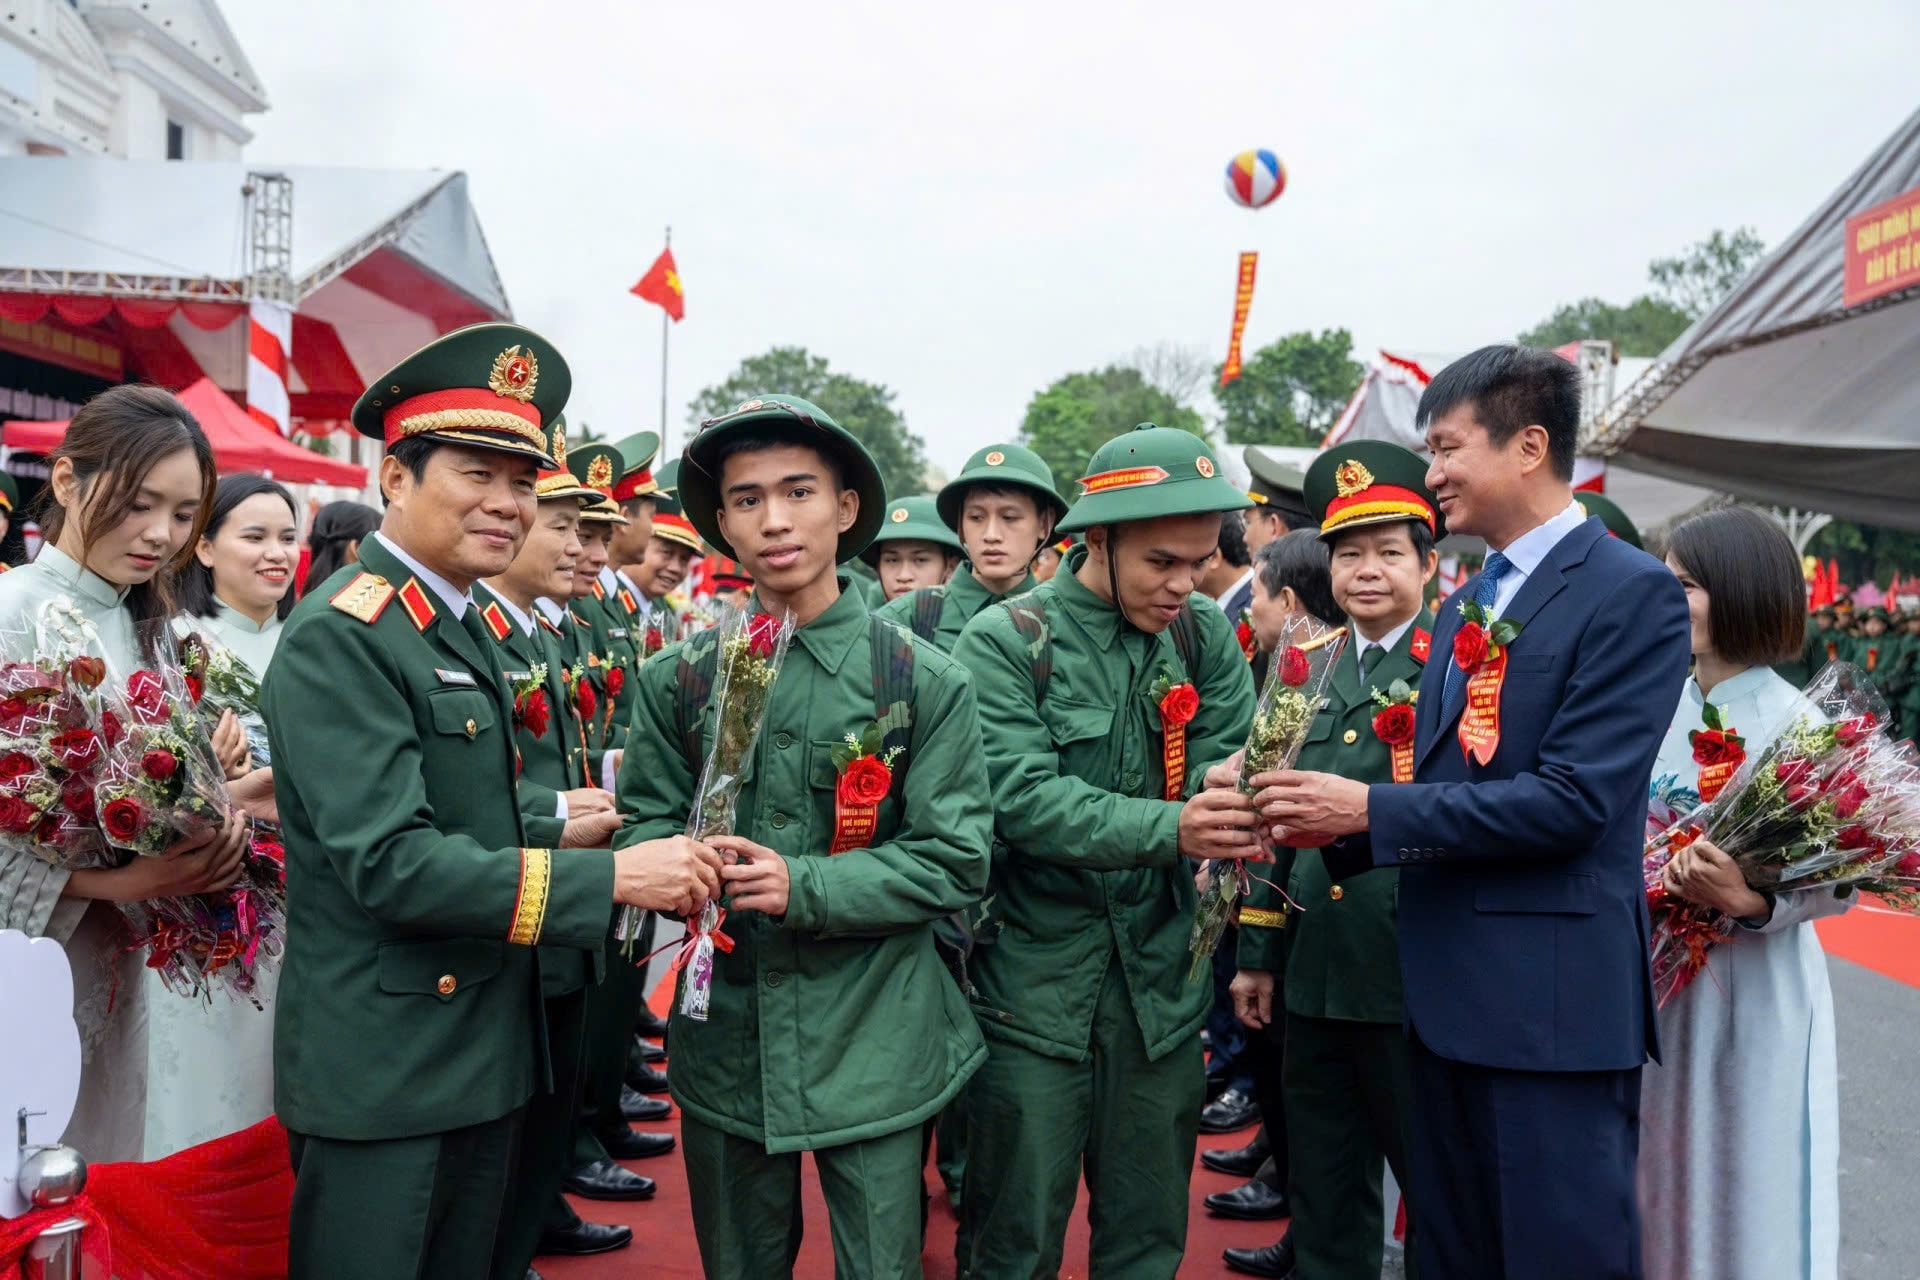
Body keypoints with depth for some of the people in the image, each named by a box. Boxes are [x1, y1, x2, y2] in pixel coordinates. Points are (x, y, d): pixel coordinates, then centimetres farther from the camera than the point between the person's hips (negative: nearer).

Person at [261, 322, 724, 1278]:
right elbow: (388, 863, -26)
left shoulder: (467, 628, 11)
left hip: (488, 1054, 9)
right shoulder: (340, 636, -18)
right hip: (381, 1071, -8)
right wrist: (609, 875, -27)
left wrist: (556, 830, 3)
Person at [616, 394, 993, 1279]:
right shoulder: (677, 680, 1)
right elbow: (642, 827, 5)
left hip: (873, 1037, -2)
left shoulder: (923, 681, -7)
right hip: (723, 1033, 2)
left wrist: (803, 887, -21)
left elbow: (955, 862, -8)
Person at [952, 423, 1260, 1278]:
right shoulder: (1004, 641, -11)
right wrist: (1169, 828, -33)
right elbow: (1022, 797, -21)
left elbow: (1225, 760, -4)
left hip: (1162, 979, 4)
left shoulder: (1205, 637, 2)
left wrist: (1233, 796, -28)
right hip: (1033, 979, -3)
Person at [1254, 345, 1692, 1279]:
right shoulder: (1465, 606, 14)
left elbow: (1572, 799, -20)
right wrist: (1326, 827, -2)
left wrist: (1370, 809, -19)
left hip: (1555, 995, -8)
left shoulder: (1633, 593, -12)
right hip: (1449, 989, 8)